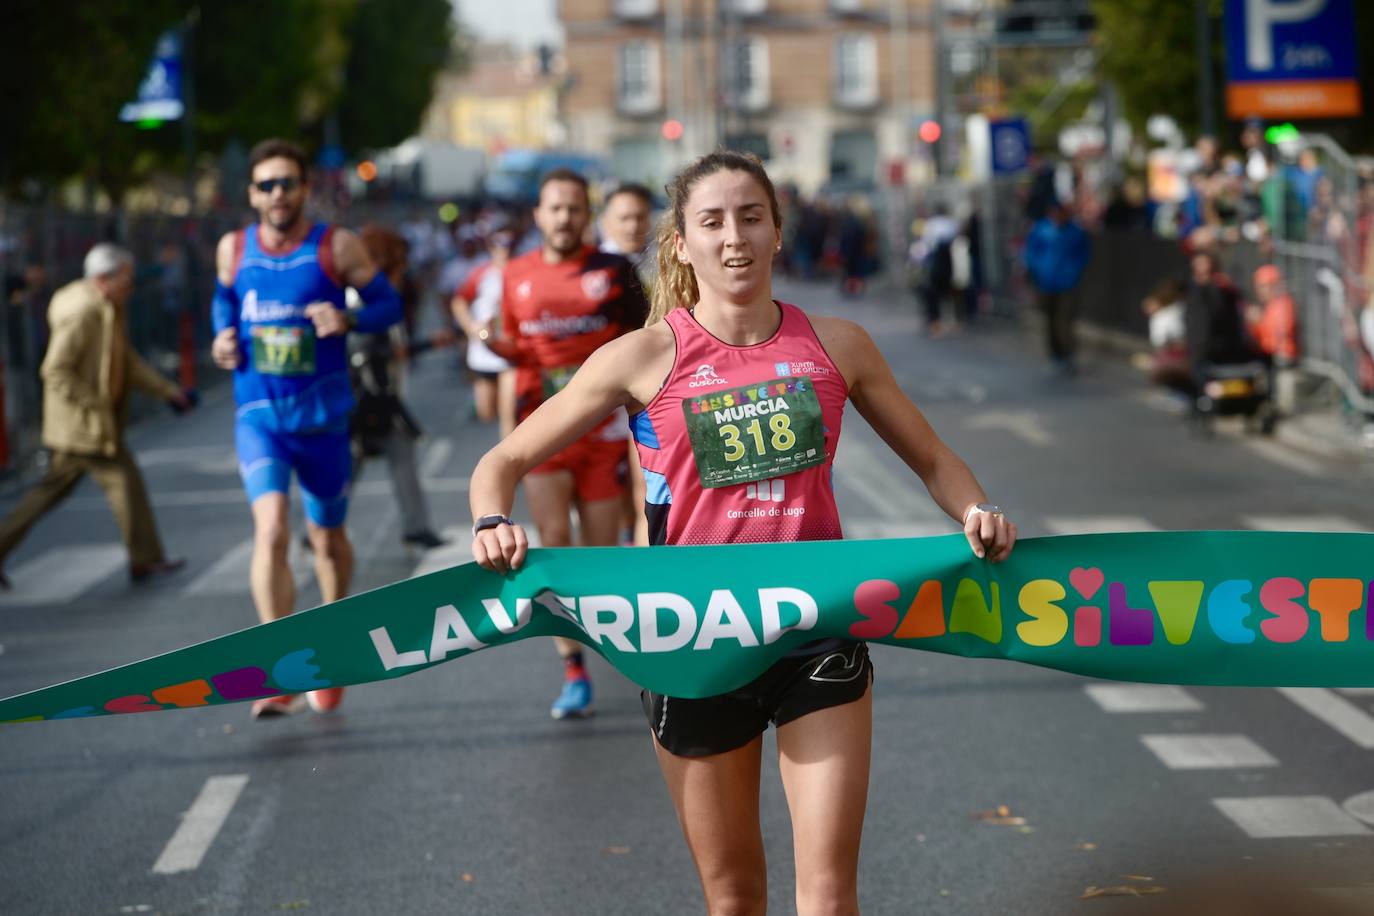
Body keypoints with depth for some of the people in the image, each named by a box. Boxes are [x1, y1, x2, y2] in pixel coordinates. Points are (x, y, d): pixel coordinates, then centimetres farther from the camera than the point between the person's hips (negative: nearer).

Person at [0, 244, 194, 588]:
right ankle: (145, 560, 11)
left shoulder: (110, 313, 10)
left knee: (55, 488, 15)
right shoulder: (81, 316, -21)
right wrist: (96, 405, -22)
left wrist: (168, 391, 13)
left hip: (86, 426, 10)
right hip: (83, 426, -10)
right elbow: (55, 371, -23)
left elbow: (128, 361, 18)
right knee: (125, 482, 0)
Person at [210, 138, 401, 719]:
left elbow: (389, 303, 0)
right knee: (270, 529, -20)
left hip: (322, 415, 0)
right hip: (258, 415, 0)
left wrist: (349, 319, -19)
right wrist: (223, 337, 4)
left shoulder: (337, 247, -5)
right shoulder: (233, 249, 3)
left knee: (327, 539, 14)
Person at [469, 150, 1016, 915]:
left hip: (819, 630, 1)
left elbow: (933, 459, 12)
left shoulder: (835, 346, 0)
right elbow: (505, 461, 0)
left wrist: (977, 514, -9)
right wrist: (494, 524, -21)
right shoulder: (646, 357, -6)